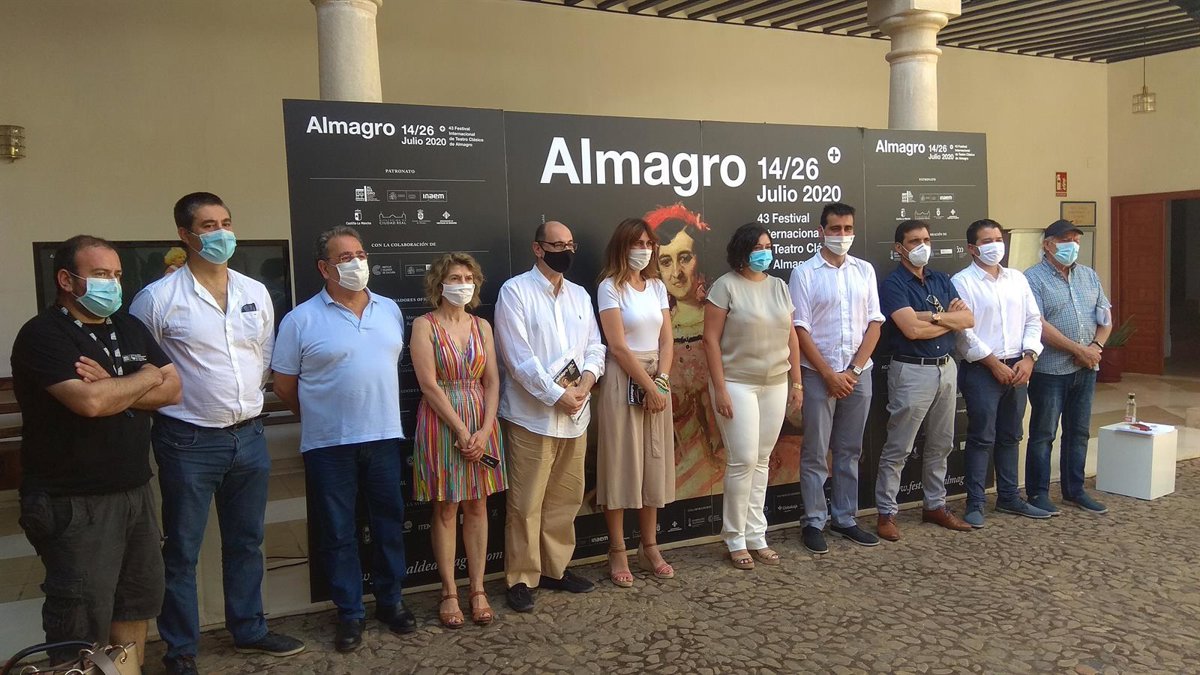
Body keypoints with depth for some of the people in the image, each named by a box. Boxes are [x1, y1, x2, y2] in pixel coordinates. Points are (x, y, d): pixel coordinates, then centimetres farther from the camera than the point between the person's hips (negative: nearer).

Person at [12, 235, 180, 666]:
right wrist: (145, 378, -8)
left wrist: (114, 389, -13)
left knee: (138, 599, 18)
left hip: (136, 491, 8)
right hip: (75, 504, -7)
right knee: (82, 628, 1)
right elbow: (89, 402, -26)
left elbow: (173, 389, 3)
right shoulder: (43, 335, -12)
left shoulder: (129, 328, 11)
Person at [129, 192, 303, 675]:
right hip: (189, 441, -5)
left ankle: (249, 629, 33)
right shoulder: (157, 299, -9)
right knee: (182, 550, 7)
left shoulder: (255, 293, 6)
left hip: (249, 436, 5)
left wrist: (248, 397, 12)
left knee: (246, 541, 17)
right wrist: (168, 399, -2)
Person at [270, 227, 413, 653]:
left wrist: (378, 410, 14)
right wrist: (319, 418, 7)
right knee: (337, 533, 7)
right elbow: (284, 385, -1)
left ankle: (390, 601, 29)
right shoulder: (301, 319, -6)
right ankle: (349, 613, 21)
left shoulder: (390, 310, 7)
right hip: (329, 445, -3)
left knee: (389, 522, 12)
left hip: (384, 437, 4)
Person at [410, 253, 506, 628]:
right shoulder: (425, 325, -4)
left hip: (481, 423, 4)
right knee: (446, 510, 3)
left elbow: (492, 382, 4)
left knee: (477, 507, 8)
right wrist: (462, 432, -14)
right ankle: (449, 592, 14)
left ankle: (478, 589, 17)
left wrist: (485, 431, -9)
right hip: (442, 423, -4)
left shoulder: (482, 326, 9)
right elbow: (429, 385, -11)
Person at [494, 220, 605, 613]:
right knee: (526, 503, 0)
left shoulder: (580, 295, 14)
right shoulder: (515, 291, -6)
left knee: (565, 498, 14)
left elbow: (595, 345, 12)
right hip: (532, 415, -6)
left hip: (575, 415, 6)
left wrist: (588, 377, -9)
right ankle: (521, 578, 13)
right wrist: (557, 395, -16)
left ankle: (555, 568, 28)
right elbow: (518, 357, -14)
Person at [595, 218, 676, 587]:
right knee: (621, 463, -1)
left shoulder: (657, 286, 11)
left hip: (657, 379, 6)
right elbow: (618, 346, -13)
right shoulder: (610, 287, -7)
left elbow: (666, 340, 6)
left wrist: (662, 382, -9)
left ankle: (650, 548, 20)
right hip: (623, 380, -6)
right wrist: (648, 386, -14)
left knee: (655, 462, 9)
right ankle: (617, 553, 8)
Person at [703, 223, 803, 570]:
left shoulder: (779, 286, 10)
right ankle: (735, 540, 9)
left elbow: (791, 337, 13)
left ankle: (756, 536, 19)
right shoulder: (726, 286, -7)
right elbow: (711, 339, -10)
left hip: (775, 385, 5)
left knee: (761, 462, 9)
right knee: (744, 460, -7)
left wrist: (796, 382, 9)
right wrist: (719, 388, -14)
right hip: (738, 384, -5)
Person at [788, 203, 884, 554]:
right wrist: (830, 374, -11)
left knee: (850, 451, 12)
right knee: (815, 453, 2)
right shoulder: (804, 273, -4)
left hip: (859, 374, 4)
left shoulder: (865, 270, 7)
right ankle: (813, 523, 12)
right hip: (819, 375, -4)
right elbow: (800, 330, -8)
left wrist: (853, 371, -5)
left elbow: (874, 324, 5)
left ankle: (845, 519, 23)